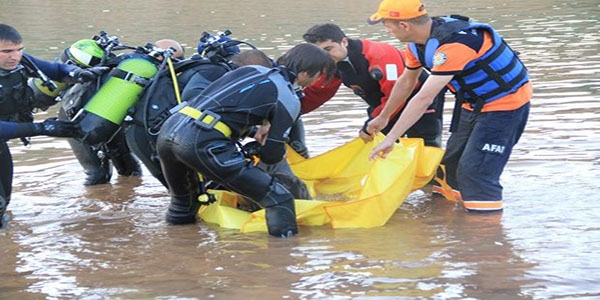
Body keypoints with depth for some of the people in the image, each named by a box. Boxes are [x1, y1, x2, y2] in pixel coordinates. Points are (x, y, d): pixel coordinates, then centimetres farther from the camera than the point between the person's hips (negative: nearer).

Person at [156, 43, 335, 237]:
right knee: (278, 198, -3)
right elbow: (272, 155, 6)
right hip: (201, 142, -8)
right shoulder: (289, 101, 5)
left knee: (183, 200, 36)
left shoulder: (252, 69, 23)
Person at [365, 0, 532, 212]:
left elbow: (425, 99, -36)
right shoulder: (418, 43, -4)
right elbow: (406, 81, 15)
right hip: (473, 103, 10)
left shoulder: (453, 44, -34)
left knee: (475, 172, -16)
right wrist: (383, 117, 26)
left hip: (505, 103, -10)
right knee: (451, 165, 16)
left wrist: (391, 138, -34)